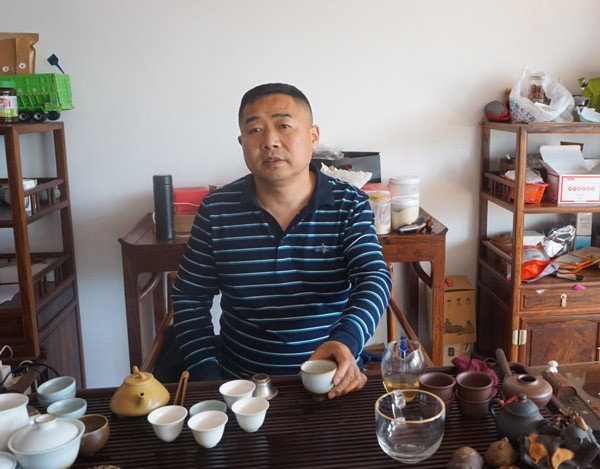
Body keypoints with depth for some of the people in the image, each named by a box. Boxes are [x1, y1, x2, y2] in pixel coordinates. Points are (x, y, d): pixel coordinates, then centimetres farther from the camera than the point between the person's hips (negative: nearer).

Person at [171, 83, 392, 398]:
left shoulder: (350, 205, -5)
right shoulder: (216, 210, -3)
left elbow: (374, 279, -15)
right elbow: (189, 300, 4)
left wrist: (346, 340, -35)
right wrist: (208, 378, -7)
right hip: (239, 383, 1)